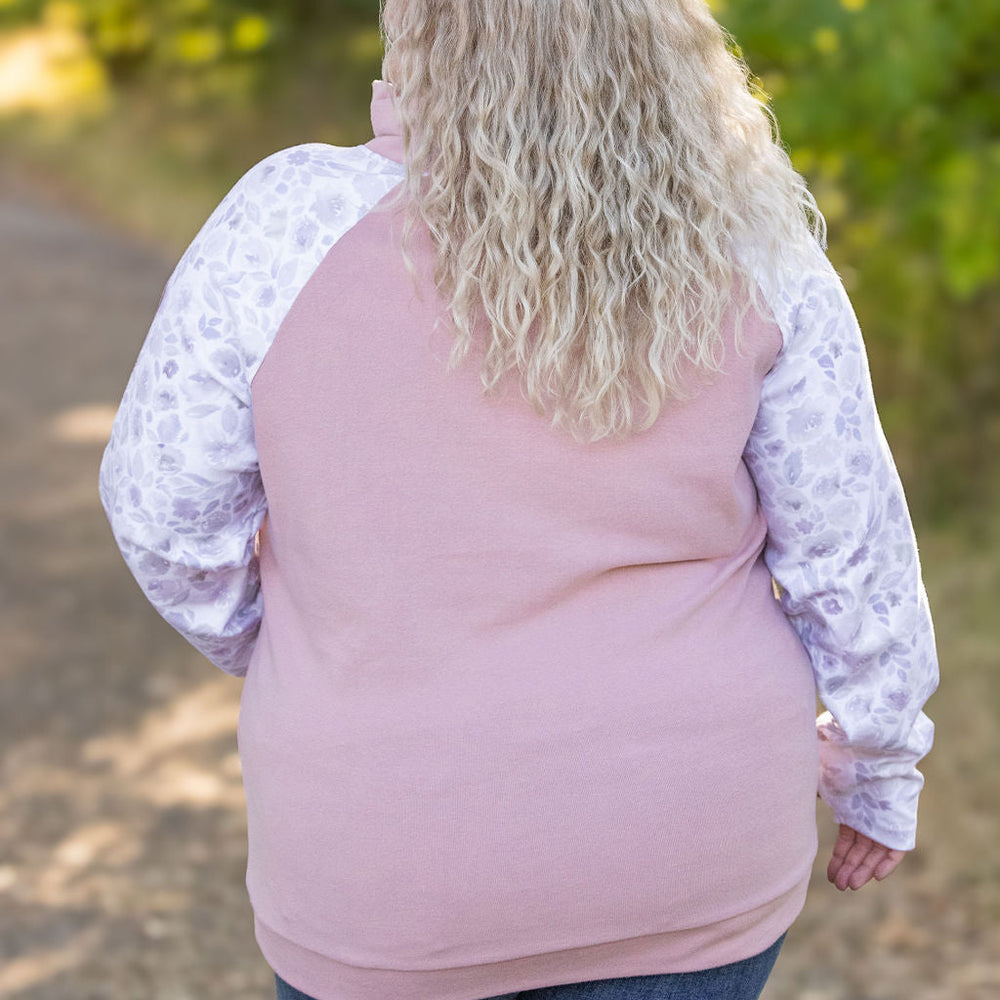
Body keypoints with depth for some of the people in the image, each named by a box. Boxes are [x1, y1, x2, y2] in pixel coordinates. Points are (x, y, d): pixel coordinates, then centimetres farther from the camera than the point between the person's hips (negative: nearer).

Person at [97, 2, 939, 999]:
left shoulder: (293, 225, -16)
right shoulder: (747, 250, -9)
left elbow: (166, 508, -7)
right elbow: (846, 546, -4)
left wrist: (274, 654, 12)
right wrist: (881, 760, 12)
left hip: (395, 878, -1)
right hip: (688, 854, 2)